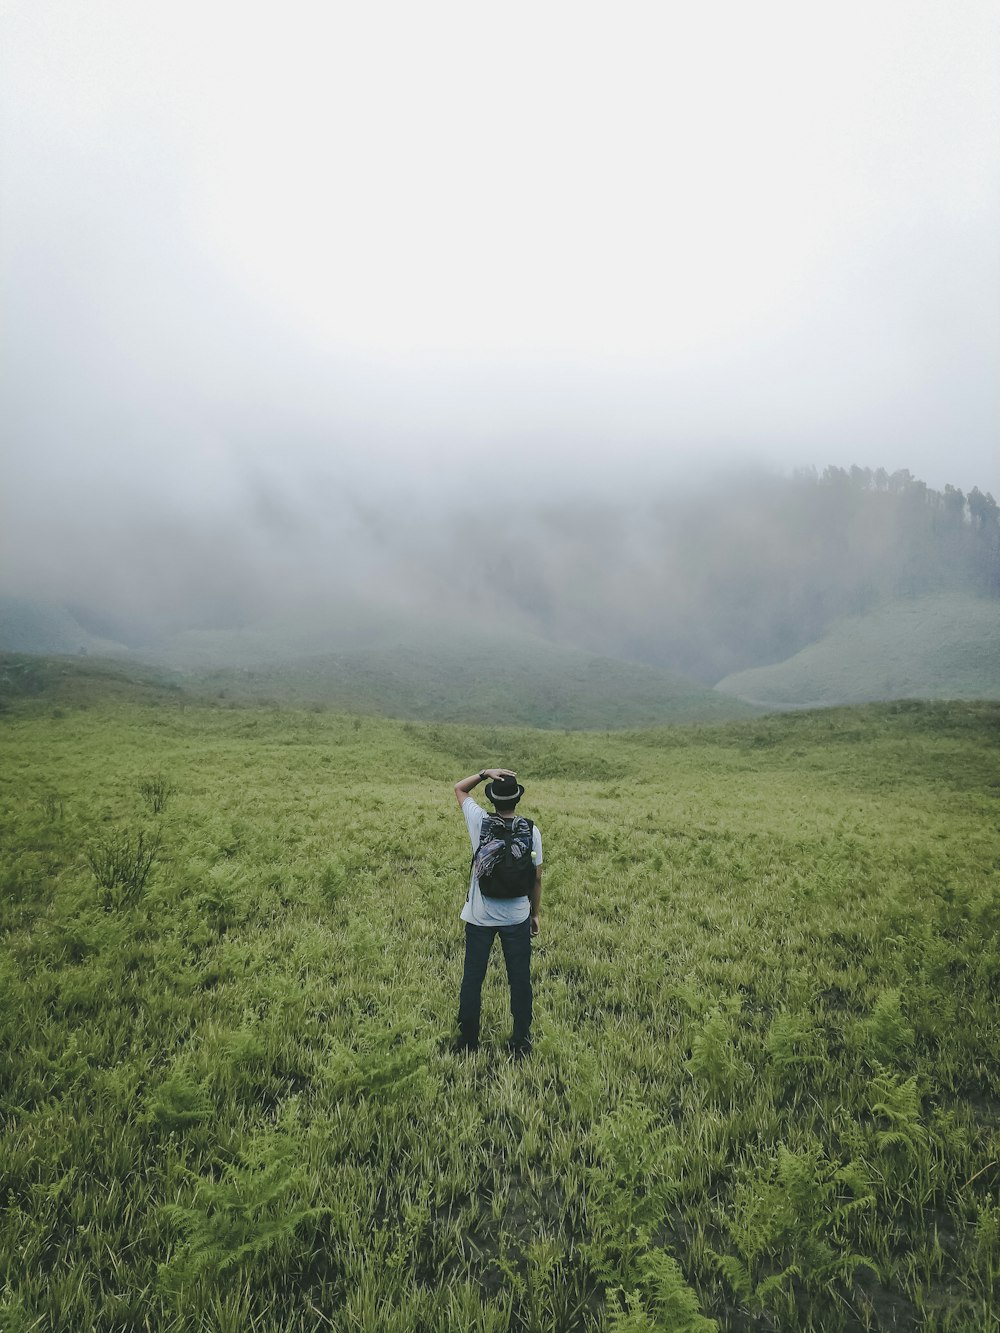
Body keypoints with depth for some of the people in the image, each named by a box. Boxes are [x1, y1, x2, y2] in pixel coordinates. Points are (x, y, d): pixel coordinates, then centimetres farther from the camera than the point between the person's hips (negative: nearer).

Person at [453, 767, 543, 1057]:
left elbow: (459, 788, 4)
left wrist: (486, 773, -8)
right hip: (517, 918, 0)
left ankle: (467, 1039, 24)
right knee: (520, 979, 13)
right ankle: (521, 1041, 22)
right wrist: (535, 913, 9)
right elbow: (536, 878, -3)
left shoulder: (480, 822, -12)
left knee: (472, 978, 13)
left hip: (479, 916, 0)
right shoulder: (531, 831, -10)